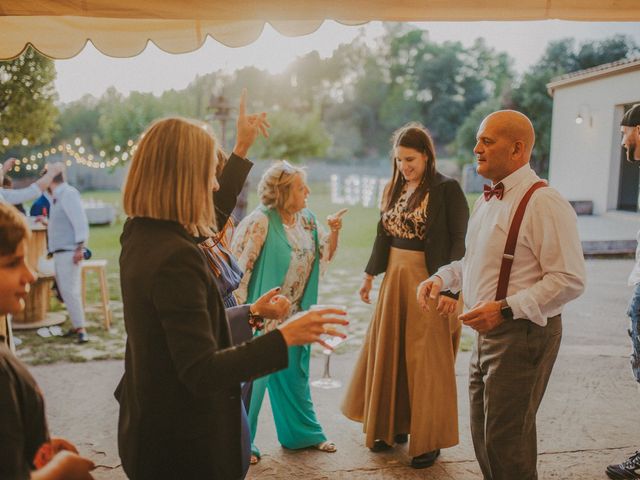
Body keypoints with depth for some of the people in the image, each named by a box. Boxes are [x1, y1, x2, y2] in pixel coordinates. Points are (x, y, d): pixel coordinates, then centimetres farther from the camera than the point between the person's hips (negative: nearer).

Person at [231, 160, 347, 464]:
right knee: (254, 376, 2)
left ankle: (303, 433, 35)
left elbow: (325, 255, 11)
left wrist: (334, 231, -8)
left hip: (296, 313, 7)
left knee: (295, 374, 19)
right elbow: (240, 266, -17)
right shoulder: (260, 222, -19)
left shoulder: (307, 220, 3)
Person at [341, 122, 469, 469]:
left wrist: (451, 288, -20)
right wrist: (370, 274, 16)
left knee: (426, 361, 1)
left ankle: (429, 440, 17)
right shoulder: (396, 189, 10)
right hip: (395, 278, 7)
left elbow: (460, 241, -13)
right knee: (388, 354, 12)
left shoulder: (447, 189, -10)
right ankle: (392, 425, 30)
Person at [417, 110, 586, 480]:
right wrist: (441, 278, 7)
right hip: (487, 332, 9)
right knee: (484, 436, 19)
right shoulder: (488, 200, 12)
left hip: (523, 335, -9)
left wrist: (506, 309, -27)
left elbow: (570, 280, -23)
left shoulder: (544, 203, -18)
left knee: (507, 442, 0)